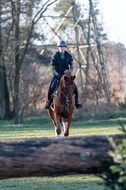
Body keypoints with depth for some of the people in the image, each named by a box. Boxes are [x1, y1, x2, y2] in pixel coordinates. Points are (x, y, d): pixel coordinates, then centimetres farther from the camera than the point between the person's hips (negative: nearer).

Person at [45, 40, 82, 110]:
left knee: (74, 87, -17)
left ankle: (76, 102, 2)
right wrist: (57, 75, -20)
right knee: (51, 87, -24)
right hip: (57, 75, -1)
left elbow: (72, 67, 5)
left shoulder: (69, 56, -2)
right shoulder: (55, 56, -7)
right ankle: (49, 102, -5)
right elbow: (53, 68, -4)